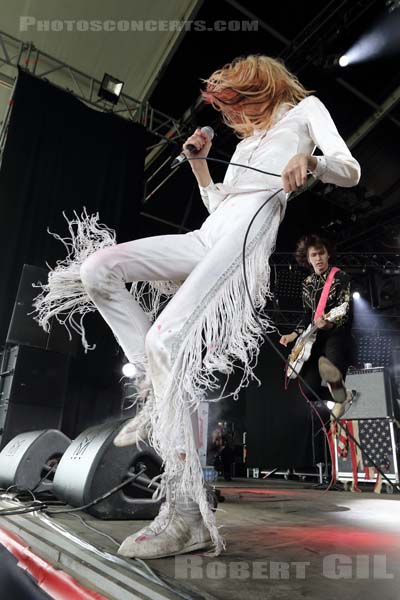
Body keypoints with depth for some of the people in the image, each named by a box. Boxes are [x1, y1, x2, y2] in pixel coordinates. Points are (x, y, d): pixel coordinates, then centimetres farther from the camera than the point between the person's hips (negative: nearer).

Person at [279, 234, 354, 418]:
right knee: (309, 389, -3)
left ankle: (341, 393, -27)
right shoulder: (307, 283, 10)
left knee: (332, 353, -44)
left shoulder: (341, 277, -5)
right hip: (316, 336, 5)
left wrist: (329, 324, -35)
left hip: (338, 332, -5)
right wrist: (294, 334, 3)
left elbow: (345, 312, -15)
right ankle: (341, 396, 21)